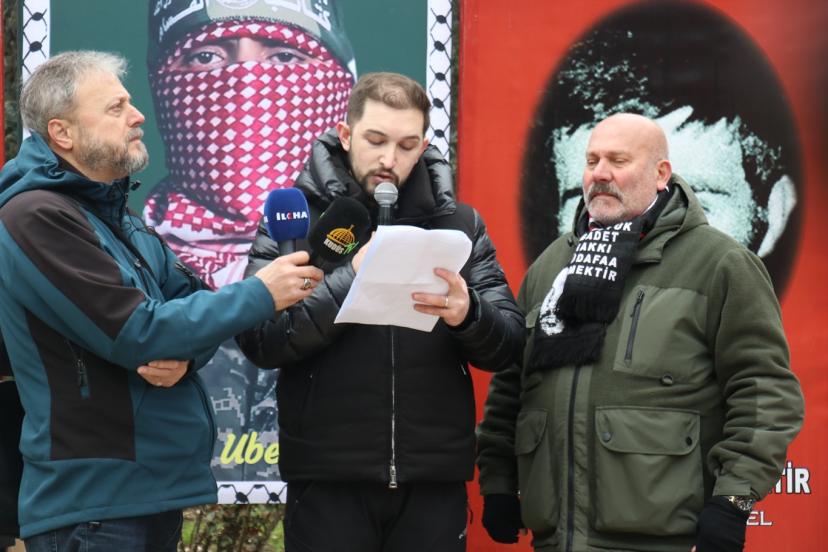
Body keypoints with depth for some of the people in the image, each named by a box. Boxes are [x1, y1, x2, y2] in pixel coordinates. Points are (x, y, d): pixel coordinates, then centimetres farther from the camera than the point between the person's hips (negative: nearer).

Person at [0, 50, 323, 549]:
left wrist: (185, 354, -13)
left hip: (158, 487, 9)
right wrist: (259, 295, -13)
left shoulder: (117, 216, 14)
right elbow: (137, 334, -20)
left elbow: (192, 301, 11)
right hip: (94, 502, -9)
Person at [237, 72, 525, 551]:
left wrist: (467, 315, -19)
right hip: (329, 480, -2)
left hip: (434, 480, 2)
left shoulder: (459, 223, 7)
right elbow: (257, 339, -8)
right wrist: (350, 281, -20)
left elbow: (510, 343, 2)